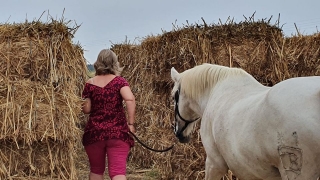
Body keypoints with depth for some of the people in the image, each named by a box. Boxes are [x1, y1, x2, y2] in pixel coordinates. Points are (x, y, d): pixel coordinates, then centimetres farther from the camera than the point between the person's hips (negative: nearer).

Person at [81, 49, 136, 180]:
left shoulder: (90, 83, 3)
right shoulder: (119, 81, -2)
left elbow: (86, 109, 4)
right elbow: (130, 99, -18)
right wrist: (131, 123, -12)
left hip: (94, 132, 2)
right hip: (118, 132, -2)